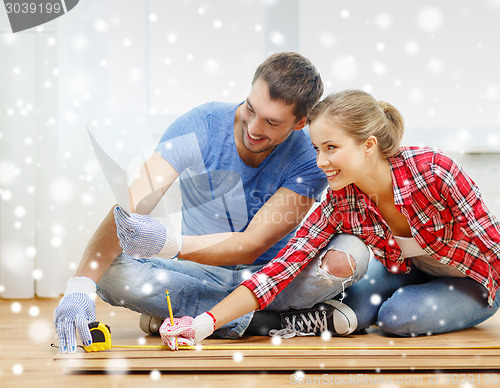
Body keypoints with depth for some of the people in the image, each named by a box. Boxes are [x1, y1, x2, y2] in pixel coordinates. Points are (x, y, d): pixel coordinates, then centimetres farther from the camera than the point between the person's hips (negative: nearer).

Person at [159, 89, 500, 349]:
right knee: (355, 311, -15)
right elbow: (283, 266, -25)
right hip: (415, 269, 4)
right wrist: (204, 325, -34)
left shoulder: (432, 170, -35)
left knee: (398, 317, -22)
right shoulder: (341, 205, -20)